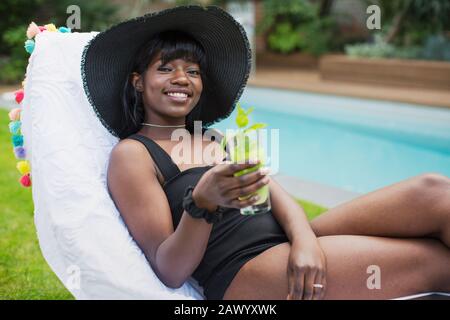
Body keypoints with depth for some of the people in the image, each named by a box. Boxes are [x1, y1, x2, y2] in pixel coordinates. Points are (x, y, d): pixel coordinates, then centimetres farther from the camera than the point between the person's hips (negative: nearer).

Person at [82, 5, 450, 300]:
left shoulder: (216, 140, 21)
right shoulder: (132, 154, 1)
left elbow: (276, 193, 6)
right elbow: (169, 272, -8)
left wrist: (304, 238, -16)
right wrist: (202, 203, -26)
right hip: (243, 272, -7)